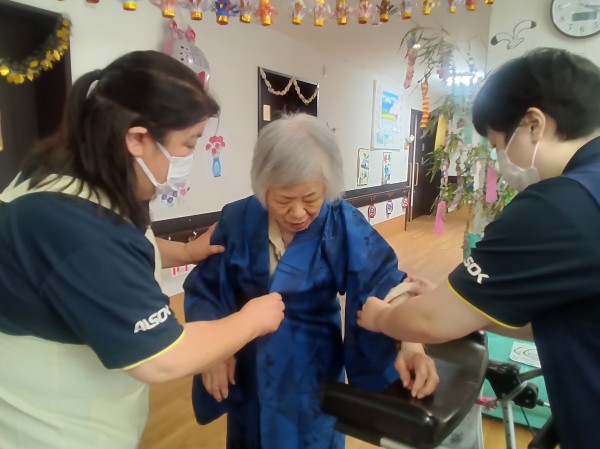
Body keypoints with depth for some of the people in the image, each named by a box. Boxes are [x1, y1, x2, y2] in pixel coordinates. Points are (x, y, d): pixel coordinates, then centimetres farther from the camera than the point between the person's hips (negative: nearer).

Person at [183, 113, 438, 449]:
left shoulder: (344, 224, -16)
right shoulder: (237, 220, -12)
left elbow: (384, 283, -23)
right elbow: (204, 289, -5)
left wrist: (409, 343, -39)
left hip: (312, 367, -1)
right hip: (247, 368, 2)